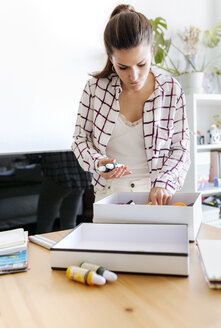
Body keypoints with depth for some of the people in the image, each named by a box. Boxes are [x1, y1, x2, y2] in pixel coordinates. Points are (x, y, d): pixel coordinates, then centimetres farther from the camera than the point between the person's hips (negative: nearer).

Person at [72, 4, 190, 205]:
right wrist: (97, 162, -14)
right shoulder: (96, 88, -4)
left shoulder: (171, 90, -4)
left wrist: (163, 183, -16)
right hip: (109, 192, 1)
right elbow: (81, 138, 6)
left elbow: (181, 148, 1)